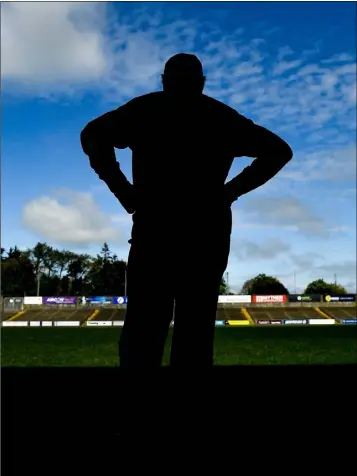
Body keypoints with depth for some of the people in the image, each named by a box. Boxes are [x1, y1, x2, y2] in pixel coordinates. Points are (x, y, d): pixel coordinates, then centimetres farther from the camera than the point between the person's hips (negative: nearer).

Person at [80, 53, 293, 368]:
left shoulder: (145, 109, 11)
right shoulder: (222, 117, 17)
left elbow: (94, 135, -5)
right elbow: (278, 151, 12)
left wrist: (123, 191, -2)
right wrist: (231, 191, 7)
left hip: (156, 227, -2)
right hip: (208, 232, 2)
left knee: (143, 332, 0)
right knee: (196, 335, 5)